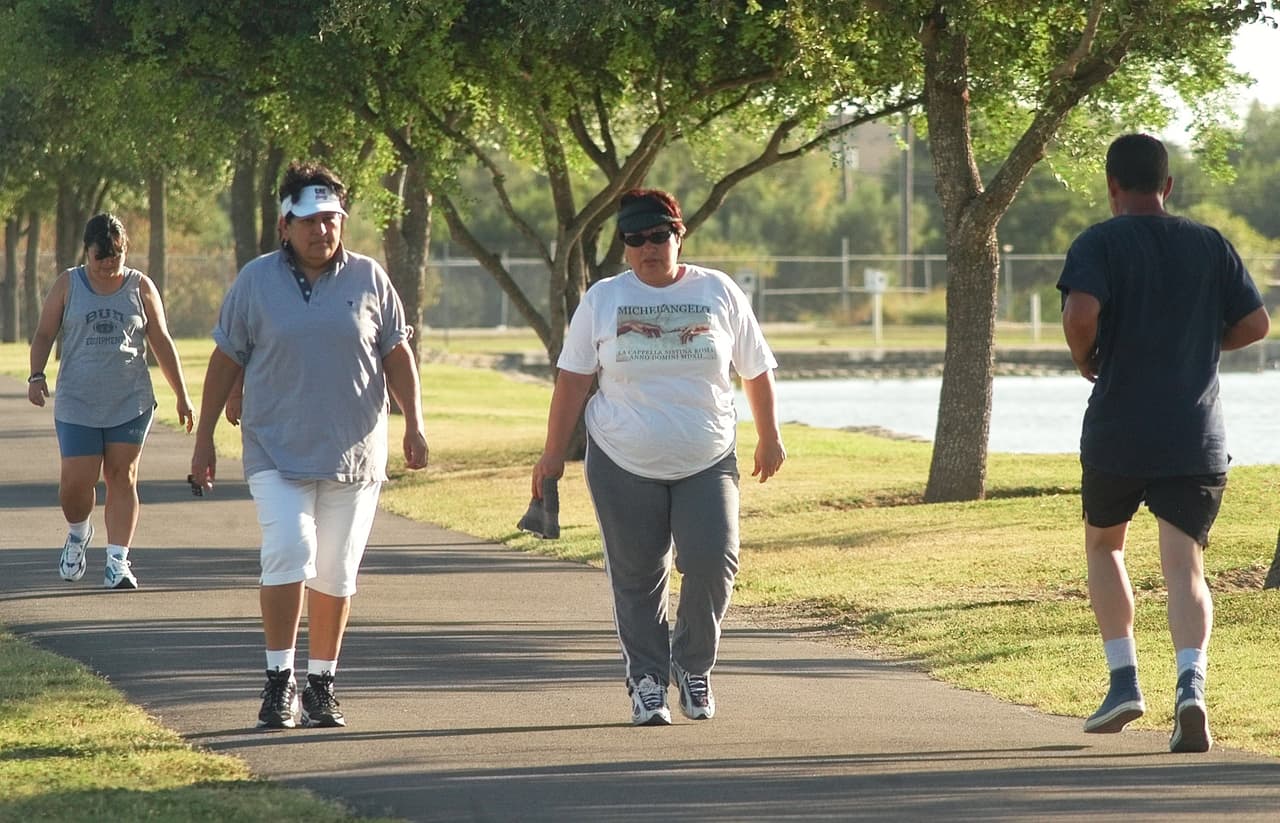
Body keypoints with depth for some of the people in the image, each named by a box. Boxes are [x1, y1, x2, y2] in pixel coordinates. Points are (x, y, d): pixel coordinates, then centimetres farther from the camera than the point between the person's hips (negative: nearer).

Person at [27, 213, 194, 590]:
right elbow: (44, 334, 6)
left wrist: (182, 396, 8)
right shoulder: (68, 285, 5)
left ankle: (118, 562, -3)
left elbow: (162, 343, 10)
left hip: (130, 403, 1)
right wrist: (37, 375, -11)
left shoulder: (140, 287, 7)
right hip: (77, 404, -1)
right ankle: (78, 535, 26)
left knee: (122, 478, -4)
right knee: (76, 483, -5)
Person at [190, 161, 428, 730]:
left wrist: (414, 425, 2)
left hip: (354, 457, 2)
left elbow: (397, 356, 11)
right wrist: (204, 438, 5)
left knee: (336, 573, 6)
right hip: (277, 452, -2)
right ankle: (280, 681, -12)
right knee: (288, 550, -19)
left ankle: (321, 686, 17)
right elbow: (226, 362, 7)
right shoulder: (255, 281, 3)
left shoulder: (368, 279, 6)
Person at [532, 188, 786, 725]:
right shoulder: (602, 300, 4)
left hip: (707, 461, 0)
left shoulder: (720, 294, 4)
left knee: (713, 561, -13)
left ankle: (693, 666, 8)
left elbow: (756, 371, 13)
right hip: (623, 464, 0)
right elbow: (572, 380, 5)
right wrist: (554, 454, 2)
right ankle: (647, 680, 14)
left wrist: (770, 439, 16)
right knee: (637, 579, 1)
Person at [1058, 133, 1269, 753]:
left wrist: (1085, 359, -1)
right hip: (1197, 438, 2)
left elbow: (1081, 313, -21)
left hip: (1118, 434, -2)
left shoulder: (1099, 243, -4)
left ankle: (1124, 680, 12)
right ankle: (1191, 684, -27)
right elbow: (1255, 323, 6)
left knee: (1103, 543, 22)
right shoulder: (1211, 245, 8)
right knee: (1184, 566, -2)